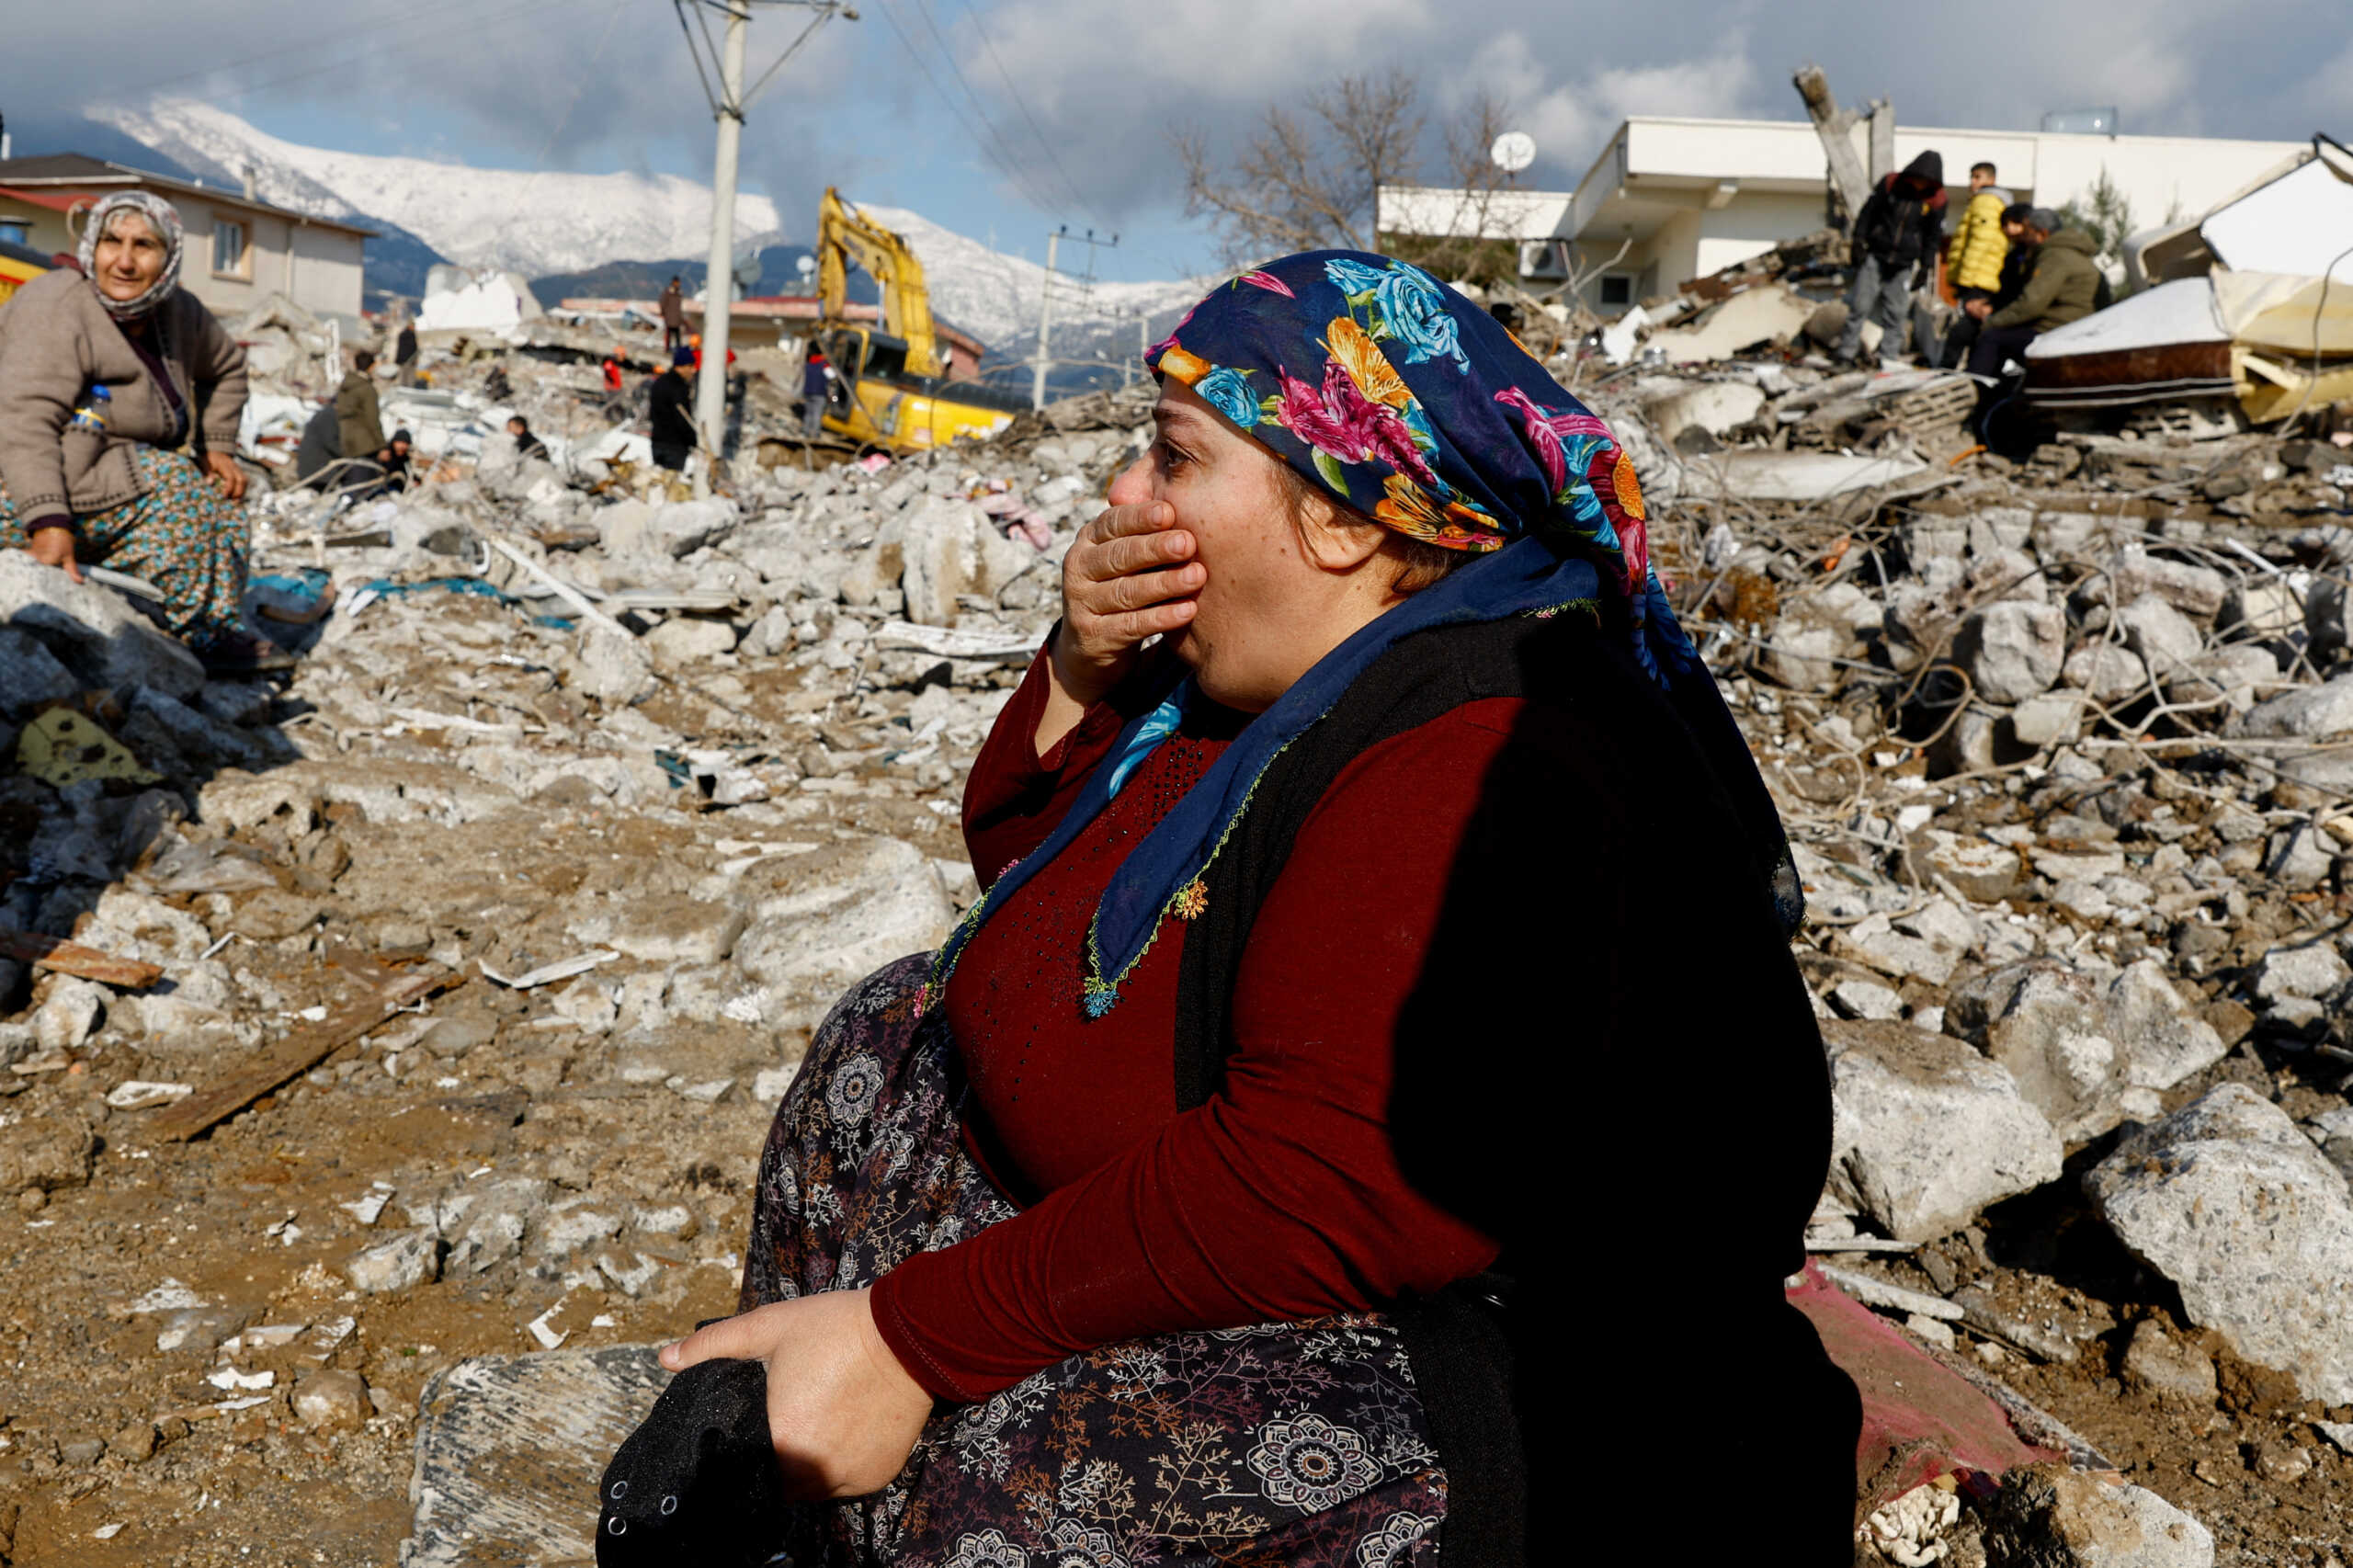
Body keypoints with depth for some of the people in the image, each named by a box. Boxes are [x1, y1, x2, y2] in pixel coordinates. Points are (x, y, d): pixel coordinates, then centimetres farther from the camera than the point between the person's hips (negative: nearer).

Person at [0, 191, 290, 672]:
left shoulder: (178, 312, 5)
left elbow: (227, 366, 27)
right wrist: (48, 522, -41)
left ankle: (220, 627, 2)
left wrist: (217, 446, 17)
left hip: (102, 474, 9)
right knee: (173, 488, -23)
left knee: (220, 496, 4)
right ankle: (197, 637, -17)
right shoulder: (55, 307, -19)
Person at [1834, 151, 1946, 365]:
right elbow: (1868, 212, 4)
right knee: (1860, 304, -2)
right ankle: (1847, 349, 6)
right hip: (1875, 256, -1)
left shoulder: (1935, 200, -2)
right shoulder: (1890, 184, -4)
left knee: (1896, 311, 1)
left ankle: (1889, 353, 9)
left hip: (1904, 264, 1)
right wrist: (1859, 241, -1)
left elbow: (1934, 235, 8)